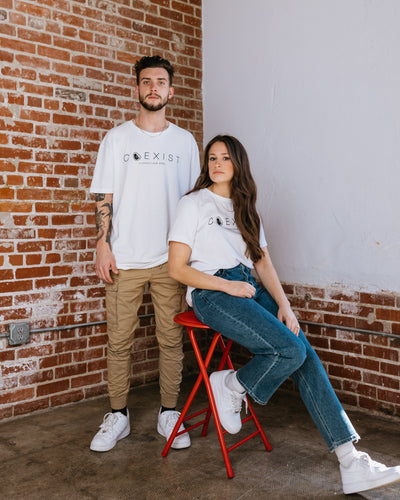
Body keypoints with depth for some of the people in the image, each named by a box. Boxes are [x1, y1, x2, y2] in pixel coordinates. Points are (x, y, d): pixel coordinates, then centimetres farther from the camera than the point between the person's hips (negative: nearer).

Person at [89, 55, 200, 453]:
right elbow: (104, 197, 4)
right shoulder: (117, 138, 8)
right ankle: (117, 416, 18)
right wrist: (102, 245, -5)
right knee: (119, 341, 3)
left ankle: (168, 413, 19)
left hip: (170, 258, 1)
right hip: (125, 258, 0)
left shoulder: (185, 141, 10)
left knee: (171, 338, 5)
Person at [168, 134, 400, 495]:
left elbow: (263, 262, 13)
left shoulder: (246, 208, 20)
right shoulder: (193, 204, 3)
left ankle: (352, 464, -14)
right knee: (291, 350, -25)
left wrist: (283, 305, -3)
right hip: (211, 293, -5)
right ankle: (232, 385, 2)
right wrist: (228, 286, -13)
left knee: (307, 358, -14)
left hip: (250, 289, 5)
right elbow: (177, 268, -3)